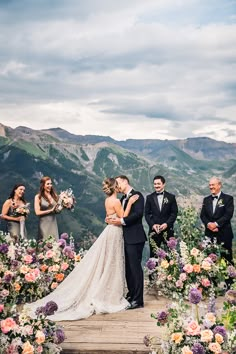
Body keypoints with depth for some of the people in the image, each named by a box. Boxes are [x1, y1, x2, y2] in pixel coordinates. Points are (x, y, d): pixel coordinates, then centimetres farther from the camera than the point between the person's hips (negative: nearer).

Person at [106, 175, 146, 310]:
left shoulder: (137, 195, -7)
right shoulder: (122, 199, 18)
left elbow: (139, 213, -18)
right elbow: (120, 215, 17)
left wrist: (122, 221, -20)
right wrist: (113, 219, -3)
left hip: (134, 237, -8)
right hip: (126, 237, 9)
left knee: (135, 267, -5)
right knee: (128, 268, 14)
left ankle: (138, 300, 1)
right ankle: (131, 295, 26)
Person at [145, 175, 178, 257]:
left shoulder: (171, 197, 6)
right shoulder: (149, 197, 9)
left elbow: (174, 213, 2)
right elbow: (147, 214, 6)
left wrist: (167, 224, -12)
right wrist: (152, 225, -10)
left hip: (167, 230, -1)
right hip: (154, 230, 1)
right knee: (153, 254, 1)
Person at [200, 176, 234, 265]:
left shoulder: (228, 198, 0)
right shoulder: (206, 199, 14)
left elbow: (228, 214, -11)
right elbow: (202, 215, 8)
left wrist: (216, 224, -18)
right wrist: (208, 224, -11)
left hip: (224, 233, -4)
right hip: (209, 233, 4)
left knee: (226, 258, 0)